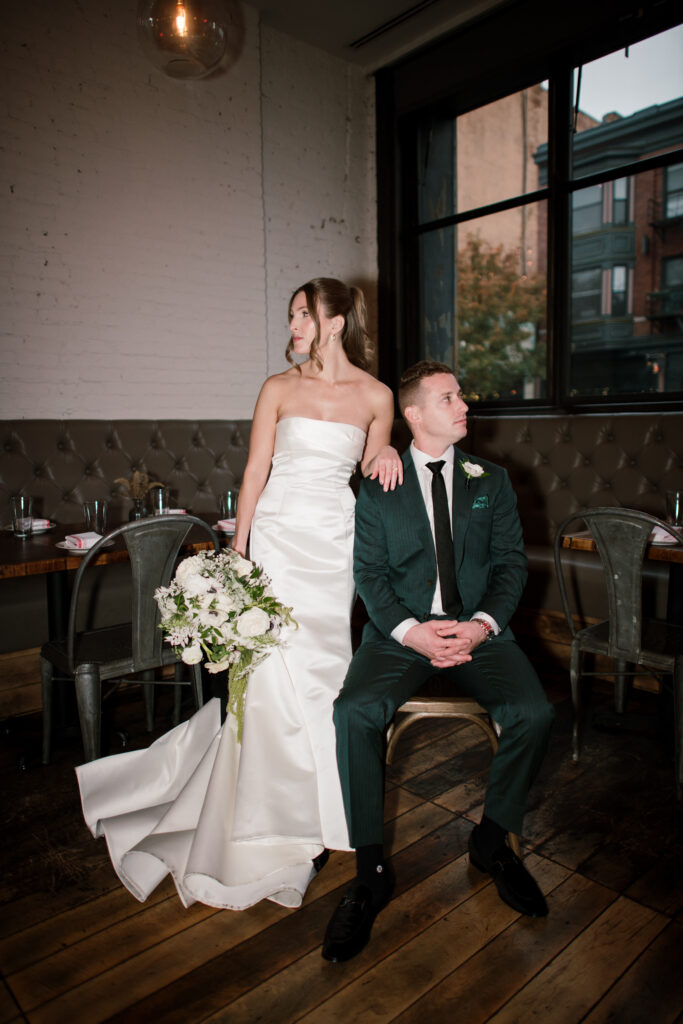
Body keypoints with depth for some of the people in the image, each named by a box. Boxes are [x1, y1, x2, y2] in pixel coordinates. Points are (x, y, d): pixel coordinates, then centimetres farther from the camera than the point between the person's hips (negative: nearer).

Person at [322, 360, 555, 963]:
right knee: (354, 713, -27)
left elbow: (512, 562, 6)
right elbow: (369, 573, 0)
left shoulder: (492, 482, 12)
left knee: (533, 713, -23)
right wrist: (411, 631, -17)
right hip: (401, 631, -1)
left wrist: (483, 623, -13)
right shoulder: (378, 489, 7)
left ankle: (493, 840, 5)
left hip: (477, 631, 2)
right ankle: (371, 871, -7)